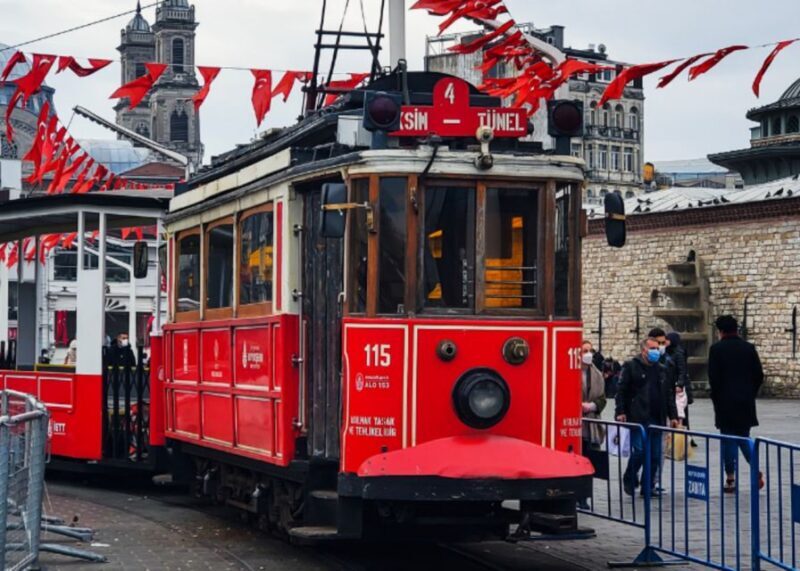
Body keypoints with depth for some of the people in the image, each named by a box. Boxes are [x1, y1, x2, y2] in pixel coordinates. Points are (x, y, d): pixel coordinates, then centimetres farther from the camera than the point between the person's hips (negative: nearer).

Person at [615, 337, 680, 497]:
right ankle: (629, 480, 10)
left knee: (655, 454, 3)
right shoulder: (631, 366, 1)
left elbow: (669, 394, 19)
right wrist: (620, 411, -12)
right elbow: (622, 391, -3)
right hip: (637, 418, -5)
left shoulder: (662, 369, 17)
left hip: (657, 419, 5)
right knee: (639, 451, -11)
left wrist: (672, 416, 13)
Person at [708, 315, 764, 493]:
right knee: (744, 437, 15)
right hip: (746, 402, 4)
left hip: (725, 402, -3)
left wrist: (716, 398, 3)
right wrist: (751, 394, 14)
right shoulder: (749, 348, 4)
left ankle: (730, 479, 3)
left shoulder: (716, 349, -7)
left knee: (728, 439, 2)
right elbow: (759, 375, 4)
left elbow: (714, 377, -9)